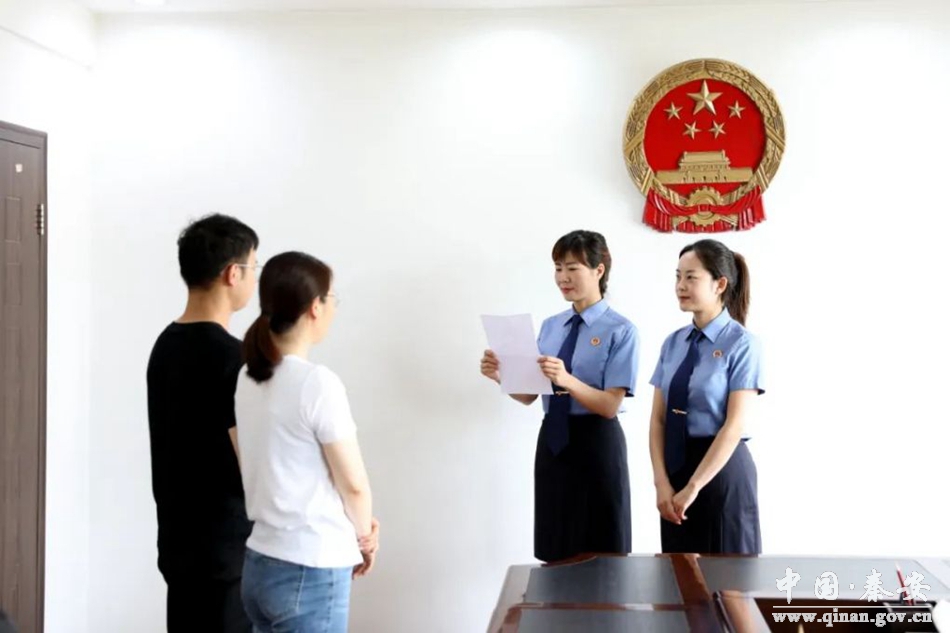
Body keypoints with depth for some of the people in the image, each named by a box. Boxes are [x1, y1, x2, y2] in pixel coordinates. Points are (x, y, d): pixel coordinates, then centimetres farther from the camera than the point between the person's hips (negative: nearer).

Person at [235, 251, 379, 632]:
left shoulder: (247, 379, 5)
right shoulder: (318, 382, -17)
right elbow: (353, 484, -11)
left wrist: (354, 525, 9)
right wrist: (365, 536, 8)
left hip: (258, 564, 7)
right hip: (310, 572, -7)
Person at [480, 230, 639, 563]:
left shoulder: (620, 330, -10)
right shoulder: (550, 326, 10)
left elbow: (610, 405, -16)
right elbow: (528, 394, 7)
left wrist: (567, 380, -32)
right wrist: (500, 375, -12)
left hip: (596, 445, -6)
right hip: (553, 440, 6)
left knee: (600, 556, 5)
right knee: (556, 555, 13)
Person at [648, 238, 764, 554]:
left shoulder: (741, 343, -10)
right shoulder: (673, 343, 7)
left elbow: (735, 425, -15)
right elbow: (658, 419, 5)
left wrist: (693, 487, -16)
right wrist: (662, 482, -7)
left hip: (722, 469, -5)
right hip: (677, 465, 5)